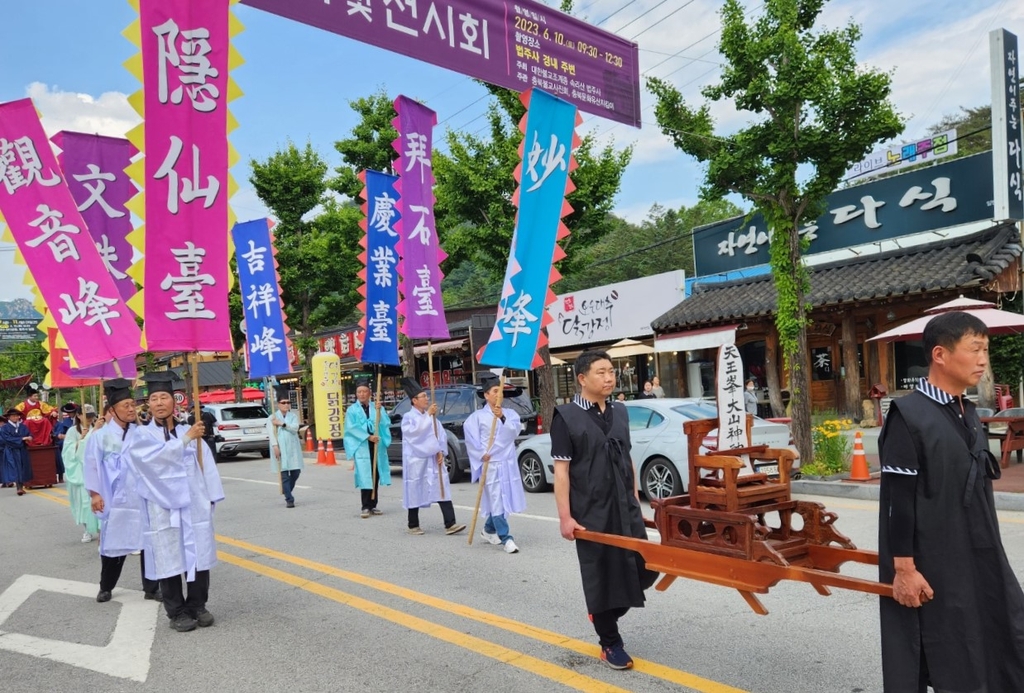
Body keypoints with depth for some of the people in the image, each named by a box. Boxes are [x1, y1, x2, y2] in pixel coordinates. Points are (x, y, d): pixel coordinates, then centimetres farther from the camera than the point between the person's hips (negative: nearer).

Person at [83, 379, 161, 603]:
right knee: (114, 543, 10)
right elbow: (91, 465, -3)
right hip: (117, 500, -2)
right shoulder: (100, 436, -5)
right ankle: (106, 587, 31)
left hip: (144, 498, 2)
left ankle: (151, 588, 17)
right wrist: (94, 493, -8)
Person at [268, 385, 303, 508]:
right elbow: (271, 433, -8)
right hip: (280, 449, -3)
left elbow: (295, 428, -8)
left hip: (293, 448, 3)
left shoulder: (293, 416, 10)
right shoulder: (272, 417, 1)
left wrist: (282, 424, -16)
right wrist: (275, 446, -19)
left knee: (296, 472, 6)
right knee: (284, 474, -5)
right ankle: (289, 499, -1)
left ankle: (288, 491, 32)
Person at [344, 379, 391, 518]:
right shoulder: (352, 410, 4)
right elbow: (352, 428, -7)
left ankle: (373, 505, 13)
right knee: (365, 477, -7)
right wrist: (368, 436, -16)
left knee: (375, 476, 5)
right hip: (361, 447, -3)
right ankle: (365, 507, -2)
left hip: (377, 446, 3)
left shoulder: (377, 407, 11)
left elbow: (387, 423, 0)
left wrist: (379, 411, -14)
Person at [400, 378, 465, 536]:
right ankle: (413, 526, 20)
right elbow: (415, 431, -25)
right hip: (416, 461, -5)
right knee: (415, 492, 5)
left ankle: (450, 524, -4)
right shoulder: (408, 417, -6)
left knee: (442, 490, -3)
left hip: (433, 460, 5)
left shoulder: (430, 416, 11)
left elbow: (441, 434, 9)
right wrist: (428, 414, -26)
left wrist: (441, 452, -4)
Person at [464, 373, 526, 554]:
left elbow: (515, 430, -9)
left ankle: (488, 530, 34)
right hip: (490, 465, -5)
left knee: (503, 499, 14)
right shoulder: (478, 416, -4)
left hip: (508, 463, 5)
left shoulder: (510, 413, 8)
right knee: (496, 501, -7)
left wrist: (502, 418, -25)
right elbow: (470, 434, -14)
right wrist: (481, 454, -17)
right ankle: (506, 539, -3)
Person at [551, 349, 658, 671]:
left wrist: (635, 499, 15)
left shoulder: (620, 412, 9)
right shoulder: (566, 417, -9)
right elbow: (561, 471, -11)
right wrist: (565, 516, -14)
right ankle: (610, 644, 24)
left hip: (626, 508, 6)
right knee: (600, 575, 5)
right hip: (591, 513, -5)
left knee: (645, 569, 7)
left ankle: (604, 614, 32)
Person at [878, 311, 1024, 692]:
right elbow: (898, 501, -19)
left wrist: (988, 558, 18)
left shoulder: (968, 414, 9)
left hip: (980, 561, 8)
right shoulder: (908, 416, -17)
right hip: (931, 567, -8)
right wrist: (904, 569, -19)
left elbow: (976, 491, 16)